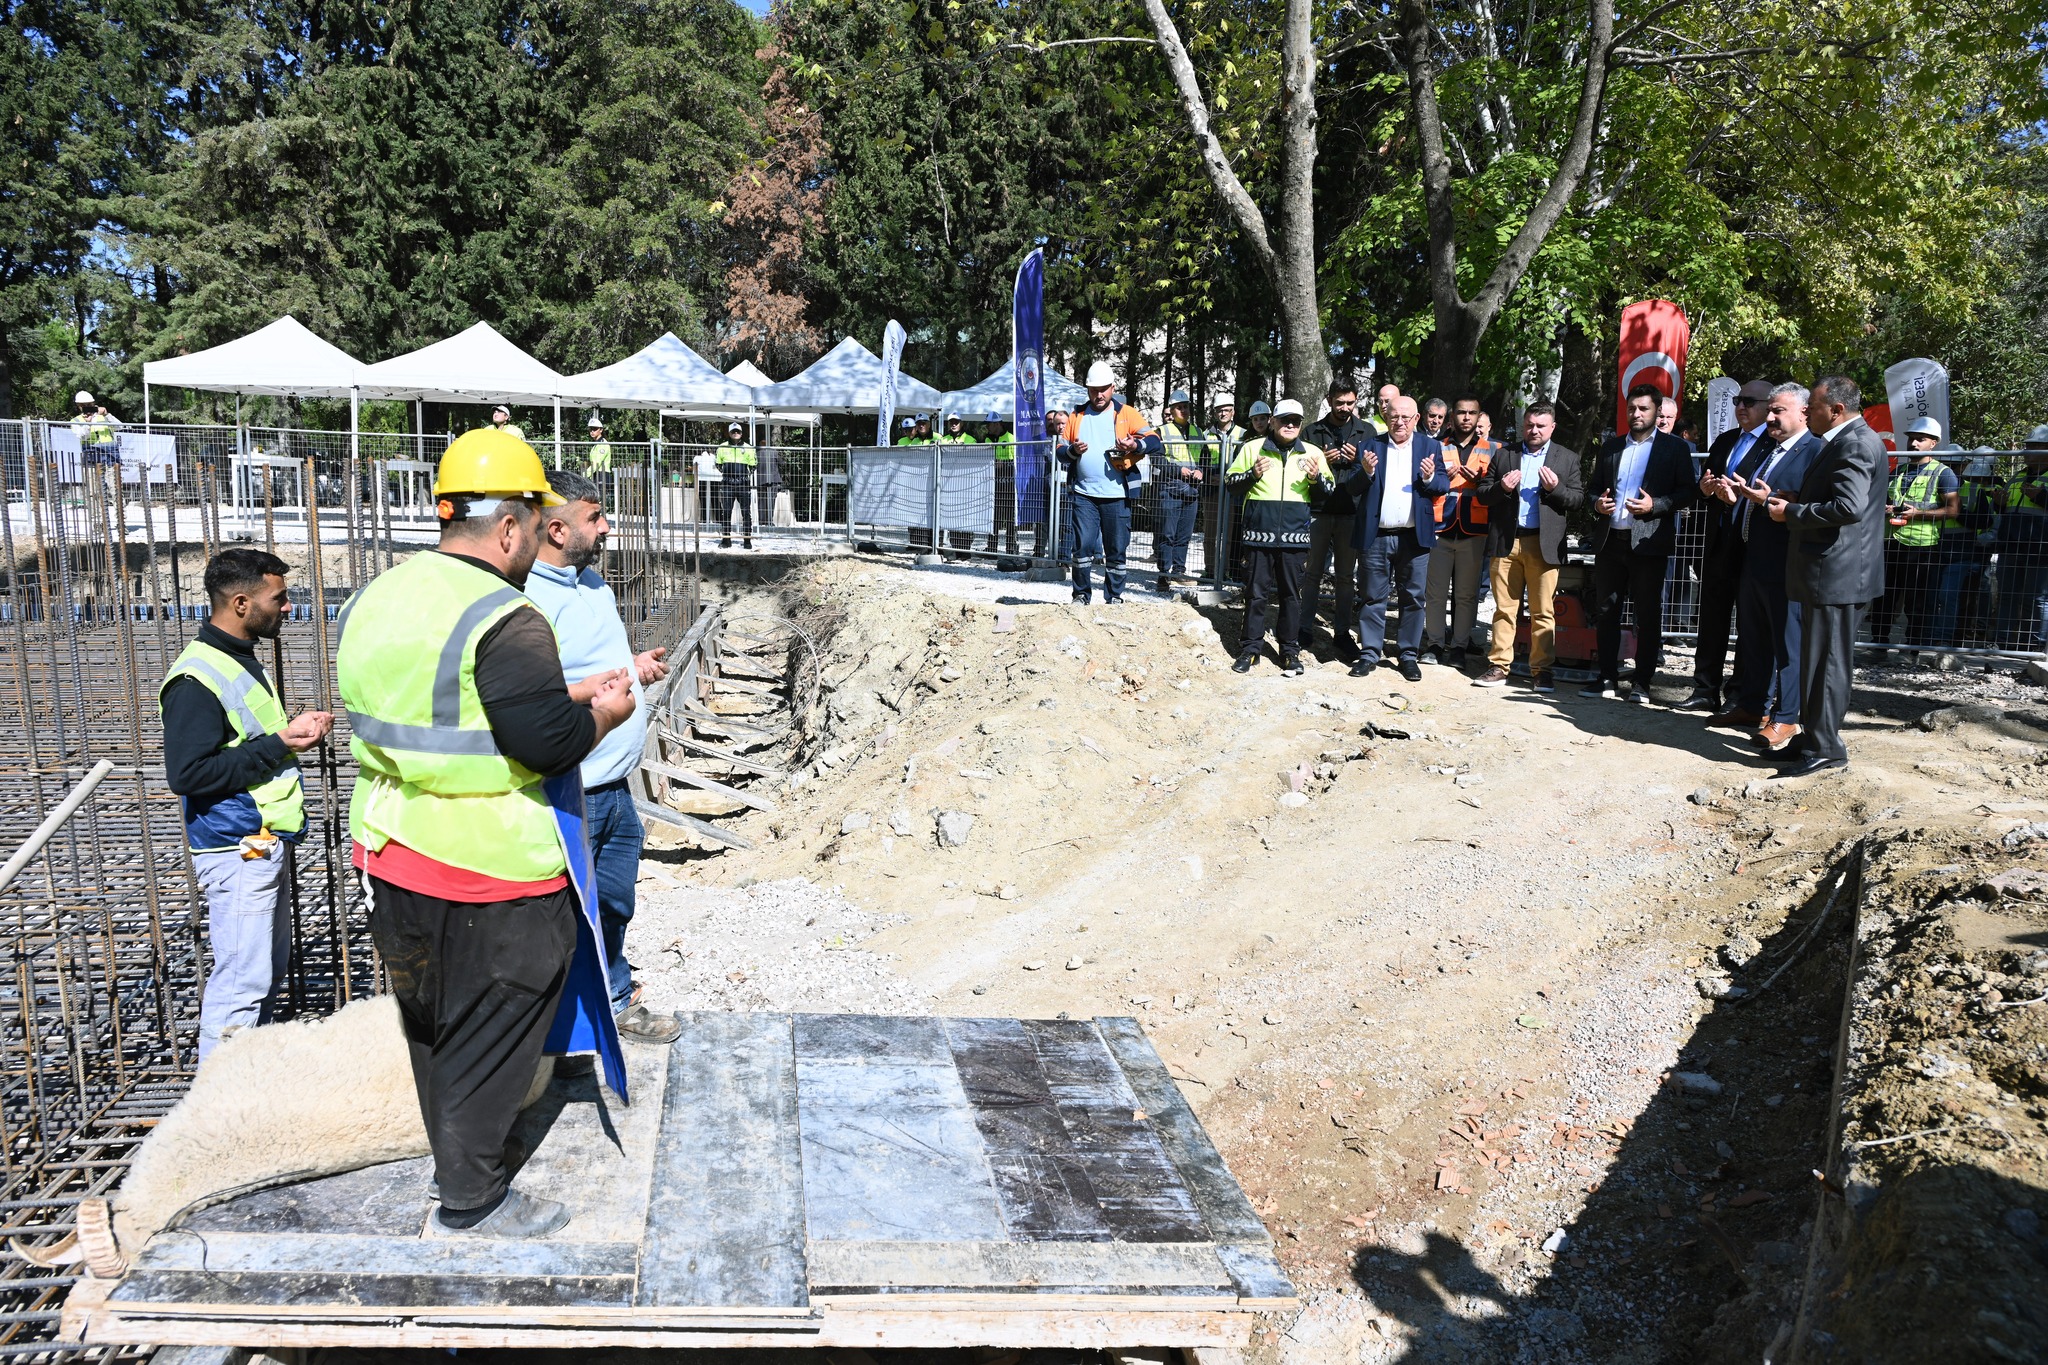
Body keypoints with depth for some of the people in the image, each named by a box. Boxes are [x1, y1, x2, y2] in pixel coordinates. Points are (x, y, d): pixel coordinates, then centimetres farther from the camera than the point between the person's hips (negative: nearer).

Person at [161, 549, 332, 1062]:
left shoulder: (242, 661, 14)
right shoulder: (196, 678, -17)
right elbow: (187, 772, -24)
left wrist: (292, 730, 7)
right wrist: (278, 744, -21)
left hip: (267, 841, 10)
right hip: (237, 850, -10)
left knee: (271, 968, 16)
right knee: (243, 977, -7)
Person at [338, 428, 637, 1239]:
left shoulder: (377, 599, 7)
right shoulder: (504, 622, -22)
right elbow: (553, 745, -26)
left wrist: (566, 693, 12)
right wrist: (605, 712, -5)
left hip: (389, 857, 9)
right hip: (485, 872, -8)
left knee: (430, 1022, 23)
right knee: (488, 1034, 7)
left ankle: (449, 1154, 41)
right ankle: (472, 1198, 19)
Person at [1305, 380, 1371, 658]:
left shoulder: (1367, 432, 9)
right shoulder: (1314, 432, 7)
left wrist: (1359, 460, -11)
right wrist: (1320, 462, -11)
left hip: (1352, 512, 1)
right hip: (1319, 511, -1)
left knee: (1346, 575, 6)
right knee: (1313, 571, 3)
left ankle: (1342, 631, 12)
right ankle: (1305, 627, 11)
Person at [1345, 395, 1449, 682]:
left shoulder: (1430, 446, 8)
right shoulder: (1370, 447, 7)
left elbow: (1444, 485, 4)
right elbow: (1353, 490, 2)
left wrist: (1430, 478, -17)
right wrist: (1366, 472, -18)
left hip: (1414, 536, 0)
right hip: (1375, 537, 0)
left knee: (1413, 598, 5)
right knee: (1372, 597, 5)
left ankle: (1409, 655, 14)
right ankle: (1369, 653, 12)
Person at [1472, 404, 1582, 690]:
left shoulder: (1567, 459, 9)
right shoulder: (1503, 455, 13)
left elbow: (1578, 499, 5)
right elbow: (1481, 493, 9)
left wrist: (1556, 488, -14)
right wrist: (1501, 488, -11)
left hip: (1544, 545, -1)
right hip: (1506, 542, 2)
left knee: (1543, 611, 0)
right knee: (1504, 608, 5)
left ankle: (1541, 670, 6)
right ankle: (1499, 666, 10)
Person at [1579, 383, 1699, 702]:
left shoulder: (1674, 448, 2)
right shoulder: (1612, 447, 16)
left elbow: (1689, 493, -3)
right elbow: (1596, 487, 20)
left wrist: (1655, 505, -16)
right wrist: (1597, 504, -1)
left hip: (1647, 543, -4)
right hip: (1610, 541, 4)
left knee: (1648, 614, 1)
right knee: (1606, 611, 6)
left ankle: (1643, 682, 8)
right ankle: (1608, 678, 15)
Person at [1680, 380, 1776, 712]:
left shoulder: (1777, 444, -10)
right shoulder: (1724, 441, 15)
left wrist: (1740, 497, -24)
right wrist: (1705, 488, -1)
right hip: (1717, 544, 7)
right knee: (1711, 620, 10)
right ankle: (1706, 690, 17)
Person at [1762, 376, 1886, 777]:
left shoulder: (1855, 444, -16)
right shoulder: (1847, 441, 17)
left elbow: (1849, 507, -26)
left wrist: (1791, 512, -17)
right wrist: (1797, 499, 8)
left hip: (1836, 574, -11)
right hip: (1831, 572, 11)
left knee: (1826, 662, -5)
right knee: (1820, 660, 16)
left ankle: (1825, 751, 0)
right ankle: (1814, 737, 25)